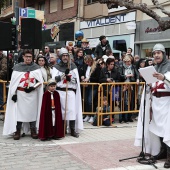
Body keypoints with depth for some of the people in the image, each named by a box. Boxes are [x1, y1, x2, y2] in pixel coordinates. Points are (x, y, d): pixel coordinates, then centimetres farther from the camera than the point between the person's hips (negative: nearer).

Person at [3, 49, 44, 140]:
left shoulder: (36, 67, 2)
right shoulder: (17, 67, 1)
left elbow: (40, 81, 1)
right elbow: (13, 81, 1)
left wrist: (33, 88, -13)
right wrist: (13, 93, -5)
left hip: (33, 93, 0)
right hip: (20, 93, 0)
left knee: (32, 111, 4)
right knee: (19, 111, 0)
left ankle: (33, 131, 15)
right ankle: (17, 131, 8)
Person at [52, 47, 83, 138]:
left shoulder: (73, 66, 9)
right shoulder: (57, 67, 8)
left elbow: (77, 80, 4)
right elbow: (54, 79, -7)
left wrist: (70, 78, -15)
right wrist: (64, 74, -17)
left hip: (70, 91, 0)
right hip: (59, 91, 0)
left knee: (72, 110, -6)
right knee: (60, 110, 1)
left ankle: (73, 130, -1)